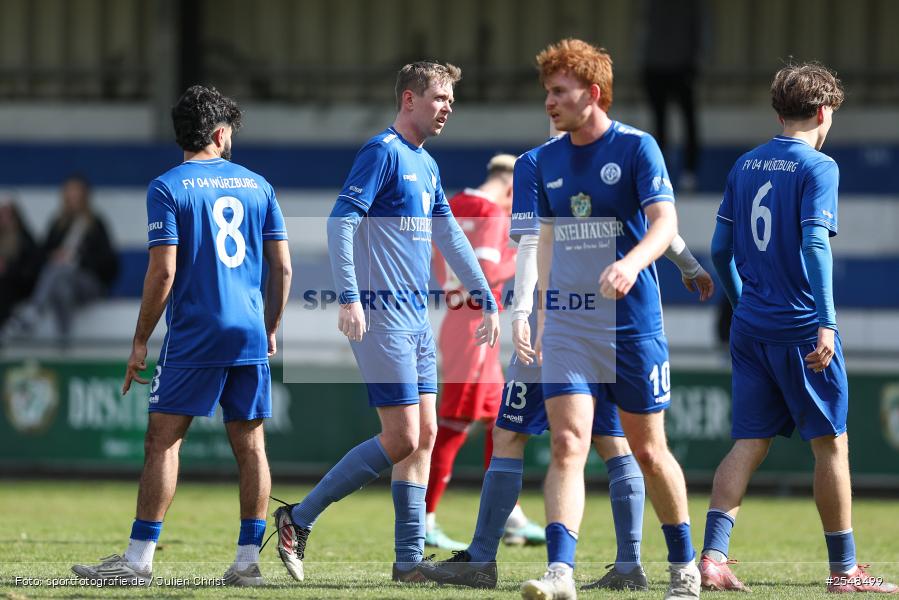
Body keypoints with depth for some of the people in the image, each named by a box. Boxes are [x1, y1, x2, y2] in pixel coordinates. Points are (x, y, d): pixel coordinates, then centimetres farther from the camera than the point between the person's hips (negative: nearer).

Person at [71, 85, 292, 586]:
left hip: (193, 338, -4)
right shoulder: (258, 185, 10)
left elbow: (164, 270, -10)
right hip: (250, 337, 4)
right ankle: (249, 560, 5)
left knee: (163, 439, -3)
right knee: (250, 444, 7)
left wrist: (141, 341, -3)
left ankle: (140, 559, -6)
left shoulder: (168, 188, -4)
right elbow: (283, 267, 9)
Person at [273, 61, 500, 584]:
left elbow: (450, 237, 25)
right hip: (382, 313, -9)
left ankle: (409, 560, 7)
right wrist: (349, 298, -26)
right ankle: (299, 519, -1)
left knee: (424, 435, 5)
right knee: (402, 439, -11)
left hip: (417, 315, 9)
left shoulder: (427, 165, 17)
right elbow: (341, 220, -18)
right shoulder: (384, 152, -10)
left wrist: (487, 300, 24)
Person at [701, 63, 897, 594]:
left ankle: (713, 556, -7)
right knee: (832, 443, 3)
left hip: (751, 326, 6)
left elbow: (721, 248, 14)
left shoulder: (745, 166, 11)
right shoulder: (818, 167, -9)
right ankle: (844, 569, 8)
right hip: (801, 325, -6)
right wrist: (826, 322, -23)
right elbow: (815, 243, -19)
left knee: (751, 442, 6)